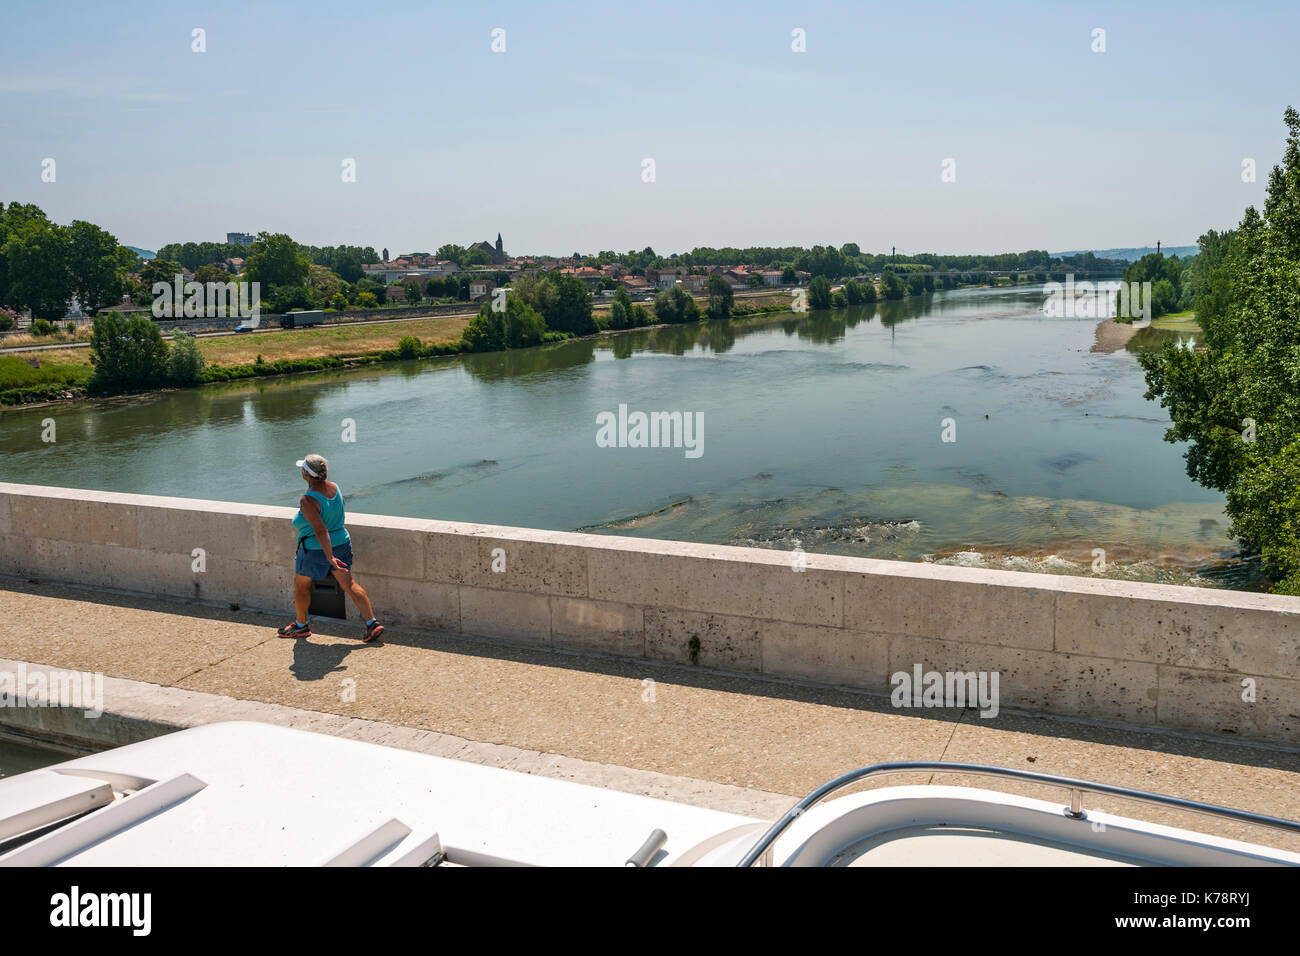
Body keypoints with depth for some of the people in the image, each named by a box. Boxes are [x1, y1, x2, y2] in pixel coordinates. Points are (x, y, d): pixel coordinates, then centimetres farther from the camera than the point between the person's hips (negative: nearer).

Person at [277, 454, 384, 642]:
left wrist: (330, 558, -30)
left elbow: (321, 530, -30)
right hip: (341, 542, 7)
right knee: (349, 584, 7)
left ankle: (301, 625, 33)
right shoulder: (334, 487, -2)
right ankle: (372, 623, -1)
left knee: (301, 585, 17)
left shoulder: (308, 500, -25)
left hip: (316, 549, -7)